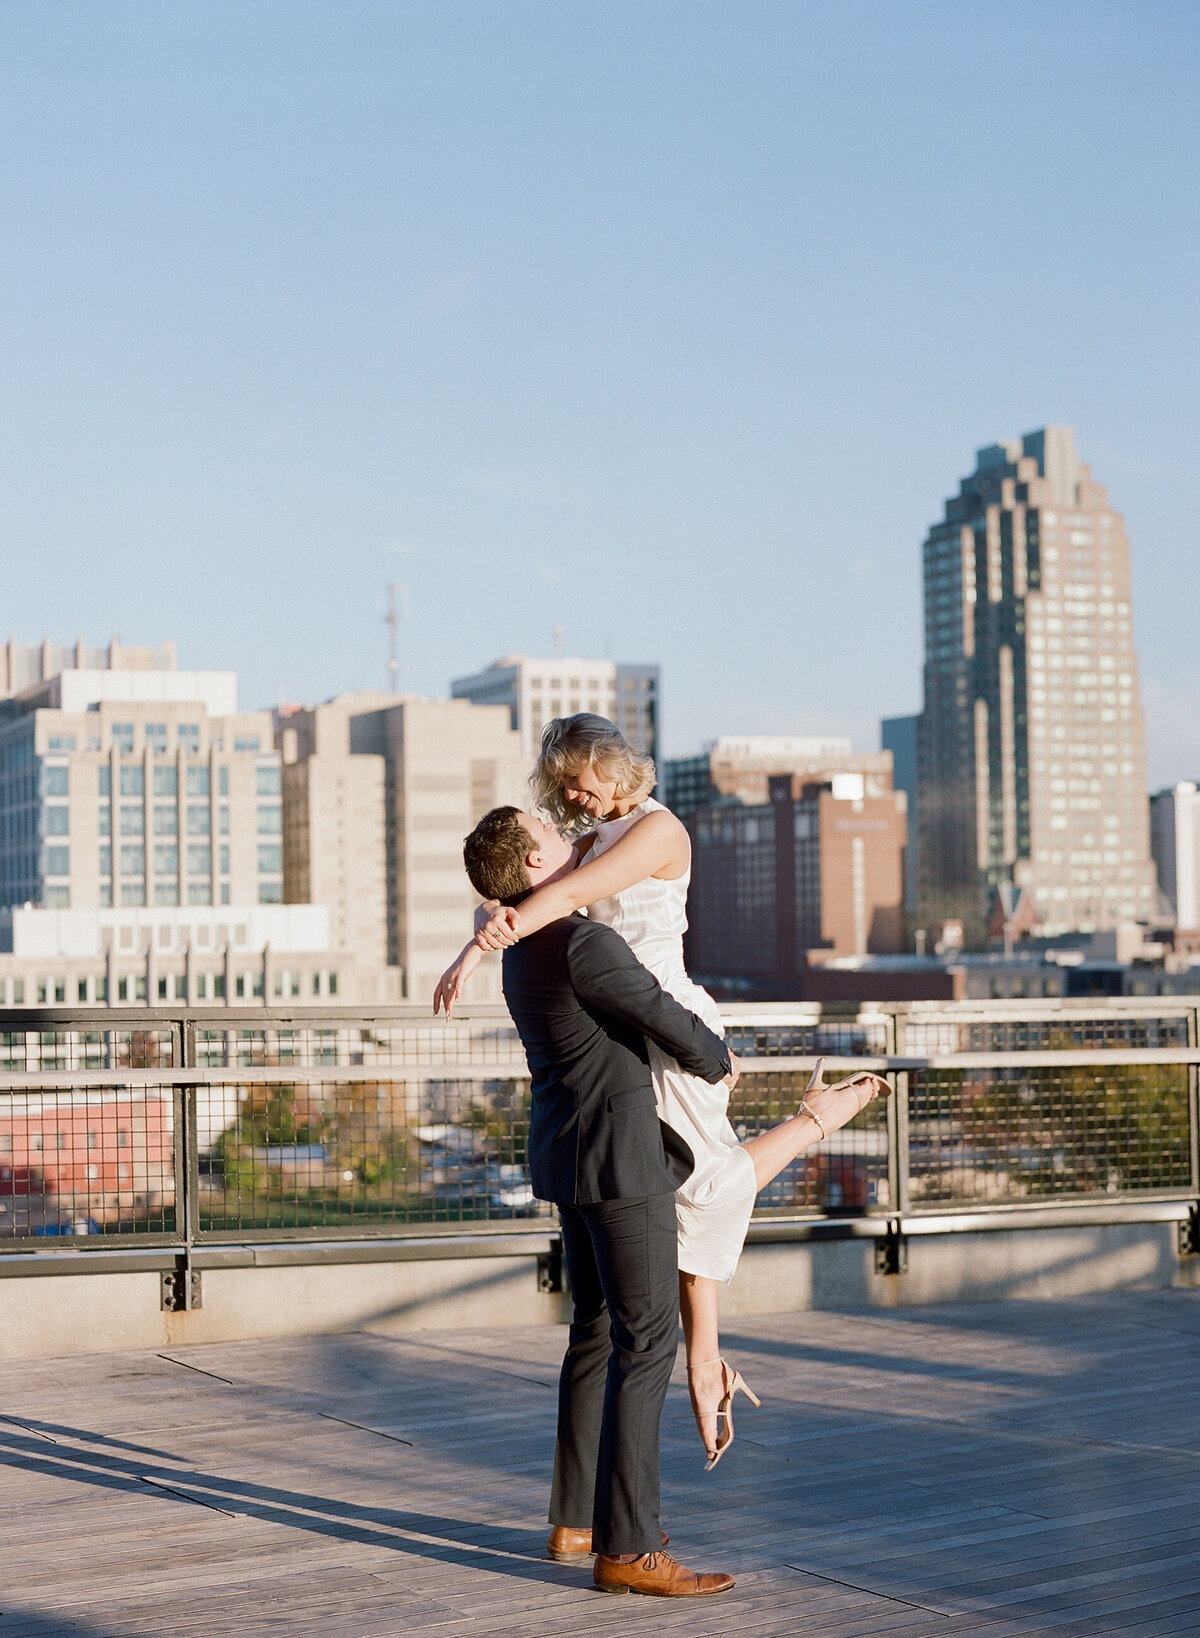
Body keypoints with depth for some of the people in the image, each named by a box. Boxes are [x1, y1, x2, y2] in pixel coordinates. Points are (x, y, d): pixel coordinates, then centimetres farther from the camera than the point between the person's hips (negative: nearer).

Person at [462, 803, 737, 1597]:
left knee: (600, 1332, 17)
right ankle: (628, 1547, -10)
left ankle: (577, 1518, 23)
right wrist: (719, 1060, 6)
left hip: (574, 1152, 10)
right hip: (617, 1155, -10)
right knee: (646, 1344, -9)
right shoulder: (583, 944, -22)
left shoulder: (526, 949, 10)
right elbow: (672, 1024, -15)